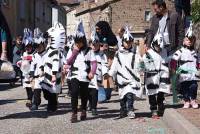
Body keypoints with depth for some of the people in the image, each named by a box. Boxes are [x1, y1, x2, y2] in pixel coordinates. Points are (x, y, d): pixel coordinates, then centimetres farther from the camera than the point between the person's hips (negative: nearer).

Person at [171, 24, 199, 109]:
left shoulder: (195, 53, 16)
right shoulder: (180, 51, 0)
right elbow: (174, 61, -6)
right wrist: (173, 69, -13)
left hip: (193, 75, 3)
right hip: (184, 75, -3)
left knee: (194, 87, -3)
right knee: (184, 89, 2)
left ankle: (193, 100, 14)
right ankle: (186, 101, 15)